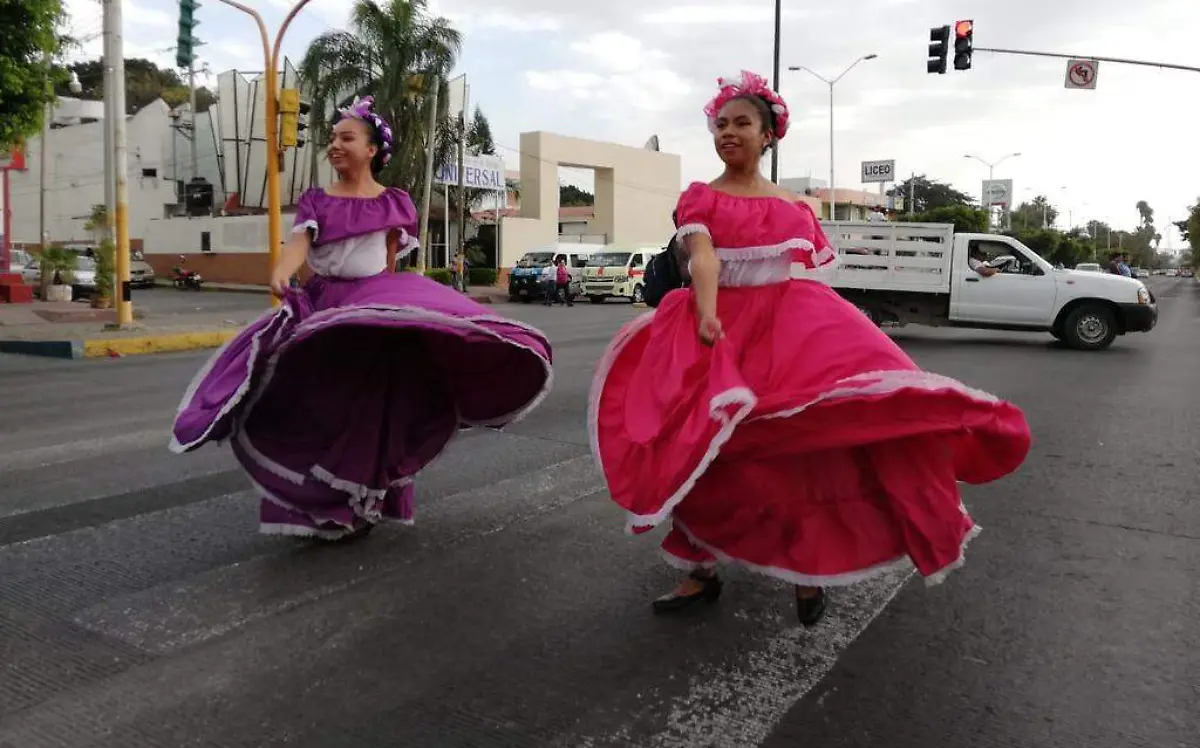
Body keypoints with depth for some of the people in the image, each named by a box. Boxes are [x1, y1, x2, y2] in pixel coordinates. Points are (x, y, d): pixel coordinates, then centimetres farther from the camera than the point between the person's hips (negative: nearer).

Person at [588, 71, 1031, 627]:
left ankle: (807, 569, 5)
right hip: (723, 325, -1)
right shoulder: (700, 198, 6)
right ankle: (701, 570, 12)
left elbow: (814, 274, 15)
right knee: (699, 445, -5)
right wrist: (707, 315, -28)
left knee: (802, 442, -12)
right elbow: (703, 258, -11)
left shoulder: (795, 208, 13)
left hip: (793, 325, 1)